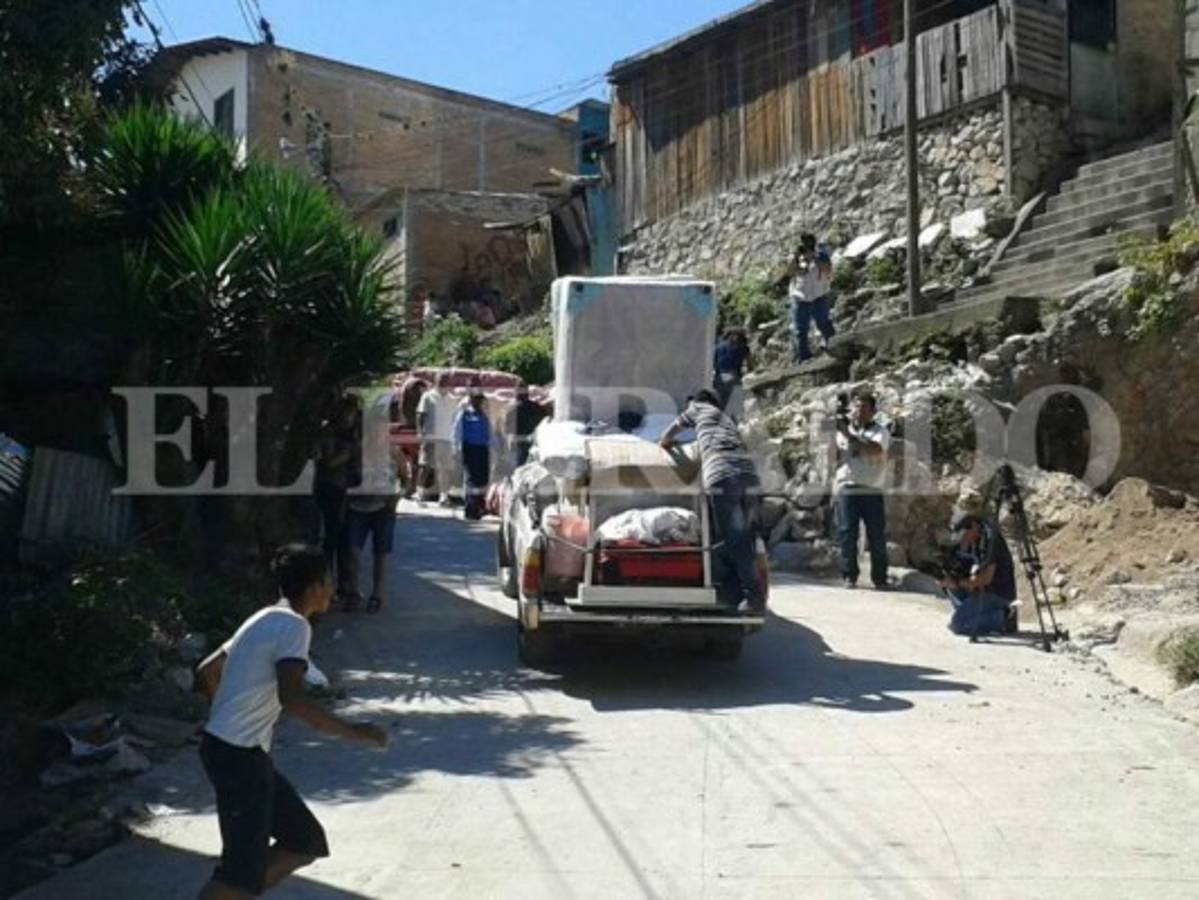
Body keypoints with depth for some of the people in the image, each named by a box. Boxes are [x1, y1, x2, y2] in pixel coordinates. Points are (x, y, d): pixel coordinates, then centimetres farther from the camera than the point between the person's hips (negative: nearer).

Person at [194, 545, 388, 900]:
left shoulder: (265, 620, 14)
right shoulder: (294, 626, -14)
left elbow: (207, 670, 22)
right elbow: (291, 698, -28)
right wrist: (352, 731, -23)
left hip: (226, 747, 10)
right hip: (239, 756, -10)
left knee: (307, 840, 13)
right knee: (243, 869, -5)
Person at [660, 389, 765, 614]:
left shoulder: (699, 408, 25)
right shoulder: (727, 419, 36)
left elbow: (672, 431, 36)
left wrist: (665, 443, 58)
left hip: (722, 477, -5)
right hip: (748, 474, 5)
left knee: (734, 540, -5)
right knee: (744, 538, 12)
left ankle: (755, 596, -9)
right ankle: (745, 592, 12)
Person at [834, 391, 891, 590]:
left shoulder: (880, 432, 6)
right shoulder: (844, 429, 15)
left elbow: (875, 450, -16)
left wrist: (848, 434, -18)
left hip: (872, 491, -1)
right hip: (846, 490, 1)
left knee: (877, 536, 0)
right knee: (847, 534, -2)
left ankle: (880, 578, 8)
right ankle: (849, 576, 7)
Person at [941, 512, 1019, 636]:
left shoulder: (990, 538, -20)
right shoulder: (970, 542, 7)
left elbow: (986, 578, -25)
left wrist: (958, 582, -21)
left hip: (999, 593, -9)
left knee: (957, 624, -17)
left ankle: (1002, 619, -6)